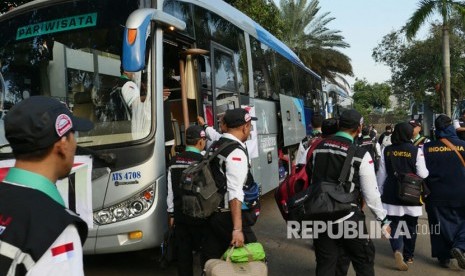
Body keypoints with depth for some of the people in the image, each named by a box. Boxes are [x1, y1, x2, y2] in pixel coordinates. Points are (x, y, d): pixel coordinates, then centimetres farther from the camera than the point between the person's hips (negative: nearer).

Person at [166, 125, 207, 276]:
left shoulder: (174, 161, 1)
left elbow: (170, 191, 5)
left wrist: (171, 213, 14)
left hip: (180, 216, 5)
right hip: (200, 216, -4)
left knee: (183, 252, 13)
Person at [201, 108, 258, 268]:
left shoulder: (215, 146, 8)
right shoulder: (237, 153, -16)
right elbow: (235, 193, -23)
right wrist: (237, 228, -25)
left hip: (212, 212, 8)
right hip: (228, 215, -8)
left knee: (211, 261, 13)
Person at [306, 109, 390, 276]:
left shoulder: (317, 148, -1)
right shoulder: (361, 155, -13)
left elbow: (308, 177, 8)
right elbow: (371, 193, -10)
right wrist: (383, 220, 3)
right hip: (349, 220, -4)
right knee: (364, 262, 16)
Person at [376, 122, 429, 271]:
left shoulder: (387, 151, -2)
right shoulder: (416, 150, -9)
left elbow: (381, 174, 2)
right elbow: (422, 174, -8)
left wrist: (380, 192, 13)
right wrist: (427, 171, 16)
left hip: (391, 194, 1)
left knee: (395, 224, 7)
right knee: (410, 225, 16)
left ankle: (397, 250, -17)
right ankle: (408, 256, 27)